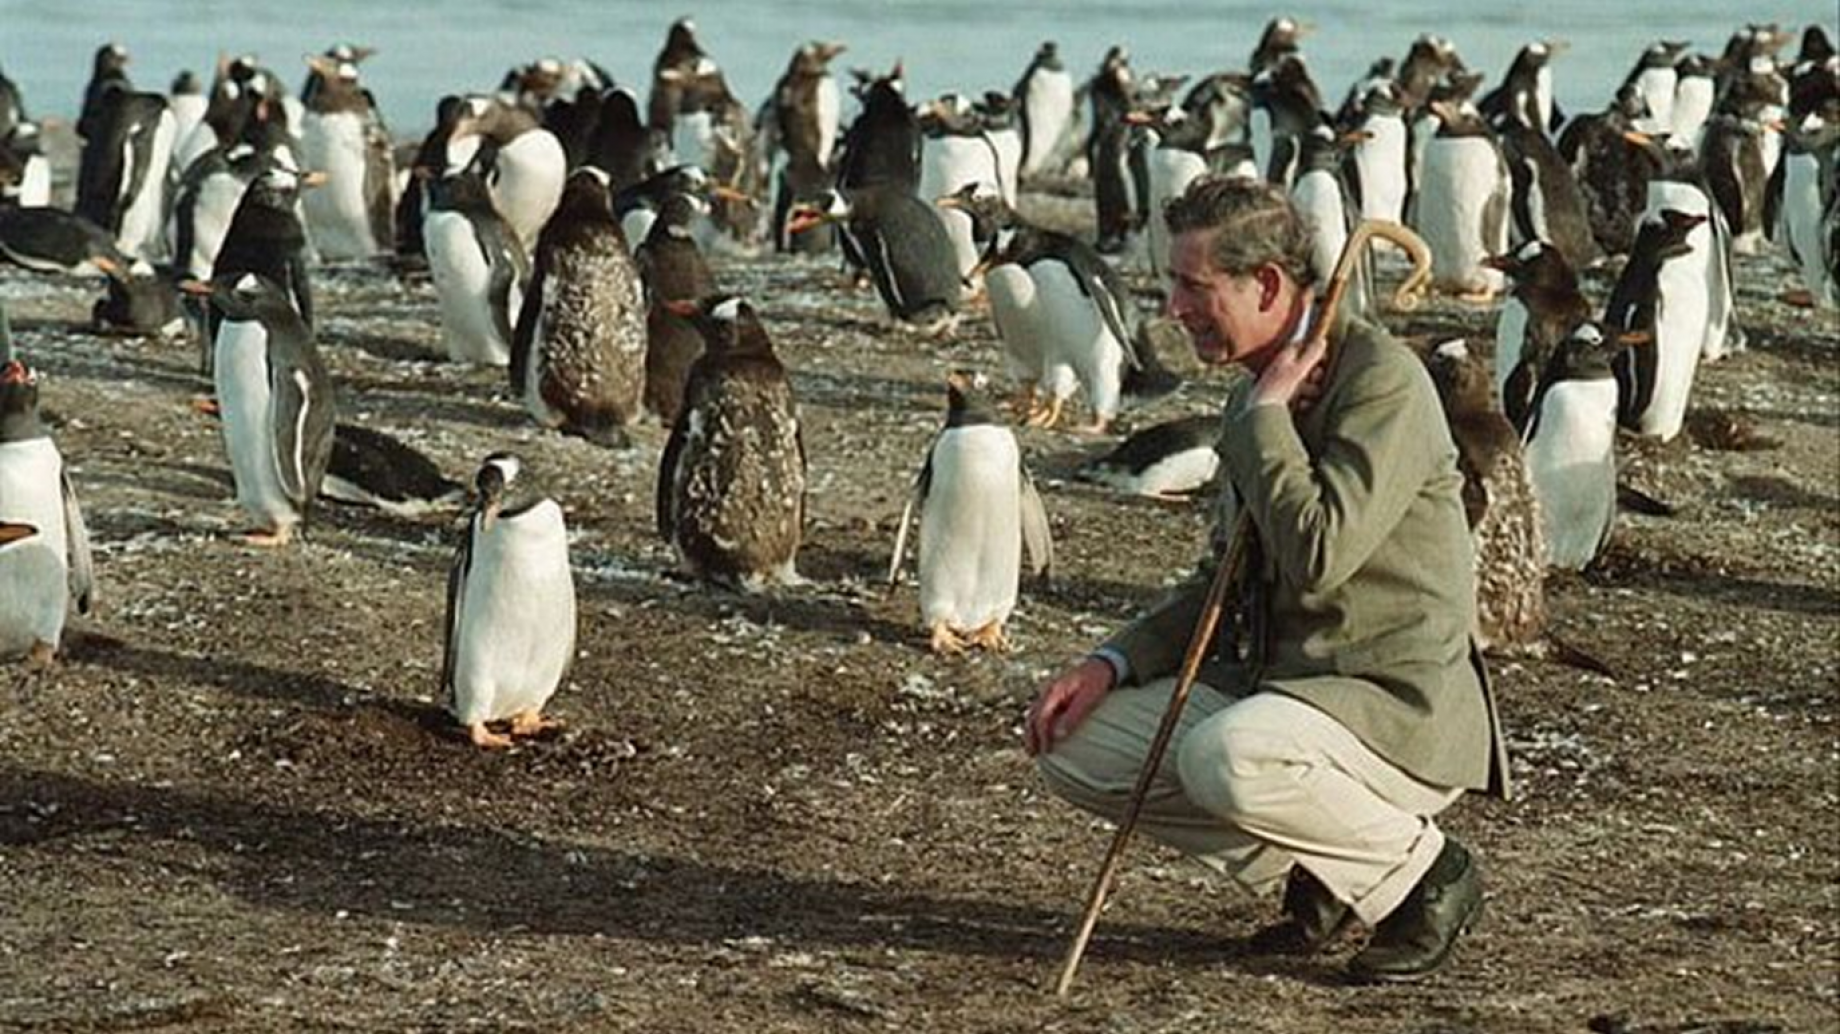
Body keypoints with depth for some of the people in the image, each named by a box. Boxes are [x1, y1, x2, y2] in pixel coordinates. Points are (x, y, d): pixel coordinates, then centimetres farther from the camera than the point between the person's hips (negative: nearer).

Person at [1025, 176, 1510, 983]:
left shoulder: (1383, 379, -16)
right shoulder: (1255, 398, 11)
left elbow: (1317, 558, -29)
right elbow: (1219, 587, 19)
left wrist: (1266, 414, -19)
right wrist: (1114, 664, 3)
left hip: (1395, 707, -9)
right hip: (1272, 679, 9)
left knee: (1228, 756, -36)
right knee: (1074, 746, -2)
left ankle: (1424, 875, -7)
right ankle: (1315, 873, 8)